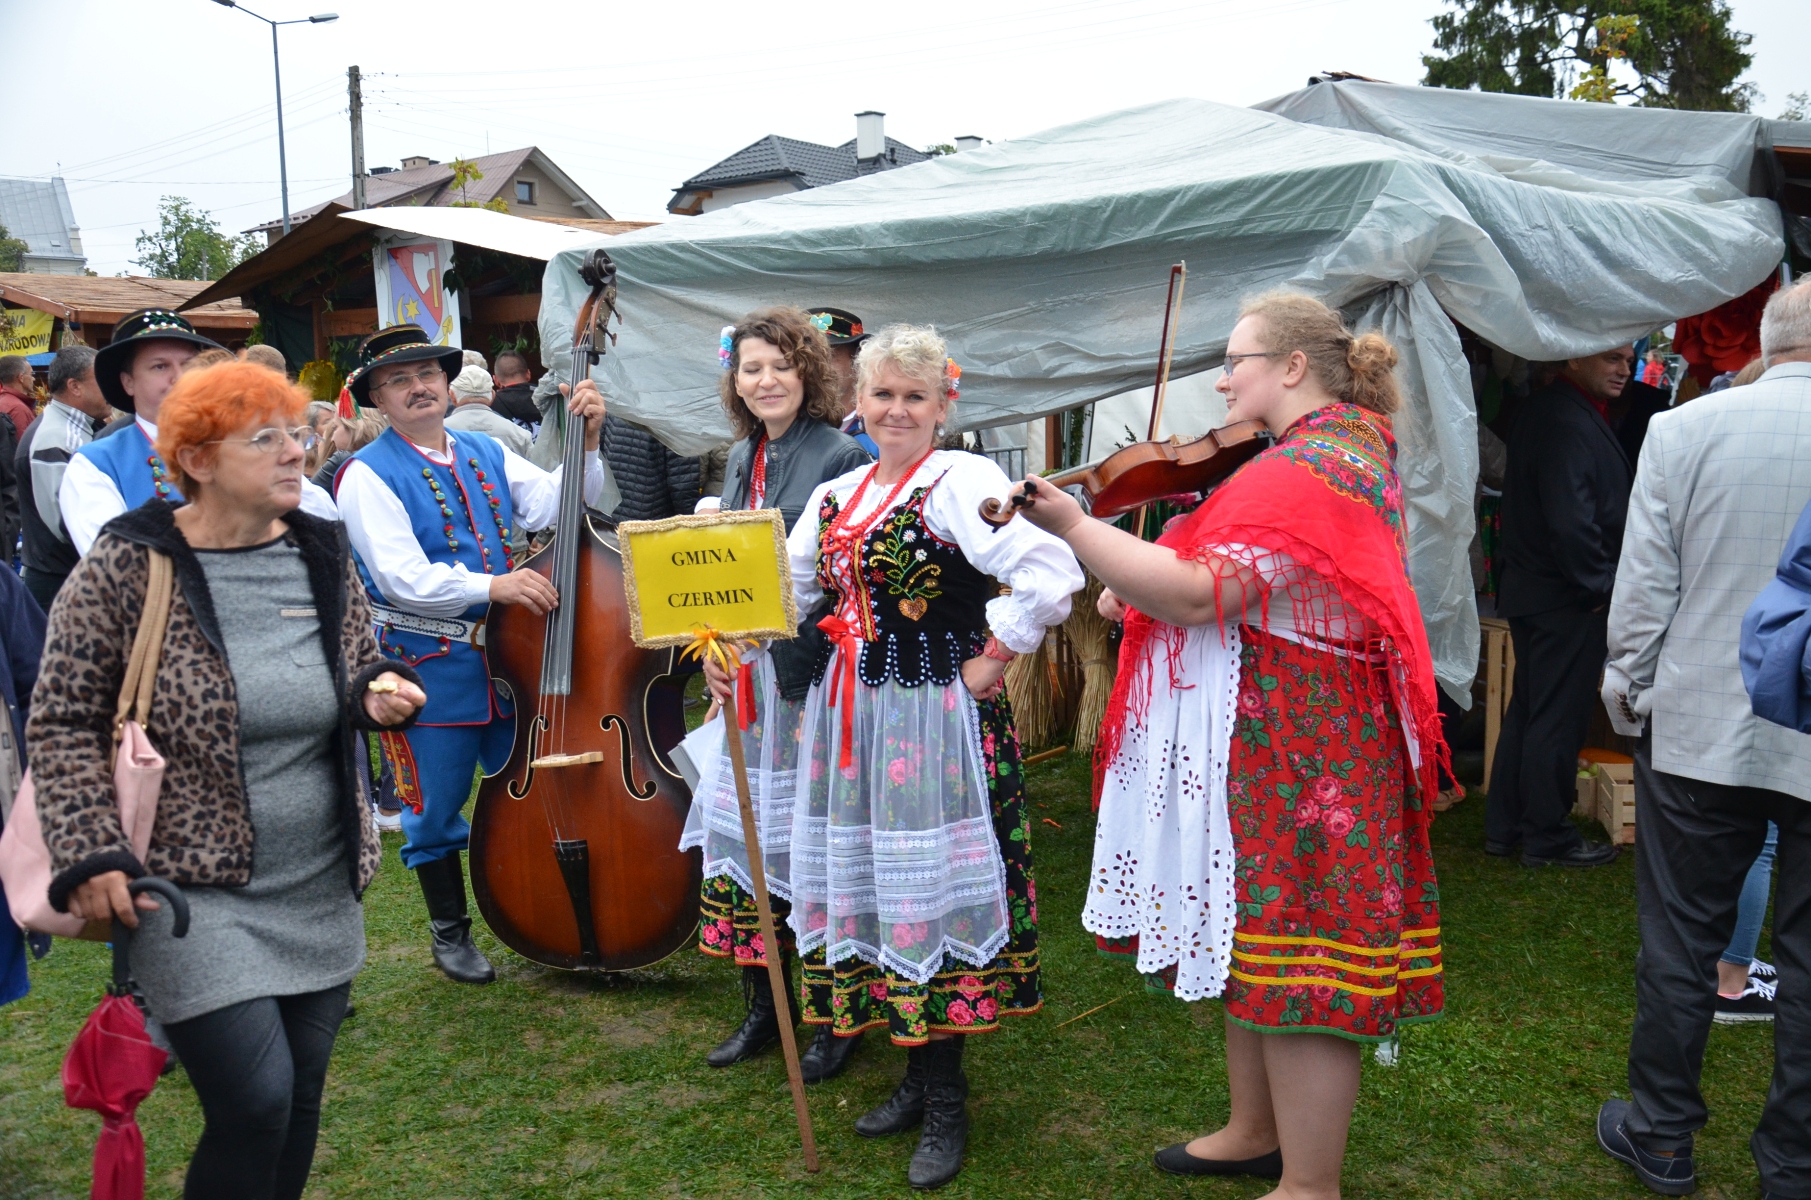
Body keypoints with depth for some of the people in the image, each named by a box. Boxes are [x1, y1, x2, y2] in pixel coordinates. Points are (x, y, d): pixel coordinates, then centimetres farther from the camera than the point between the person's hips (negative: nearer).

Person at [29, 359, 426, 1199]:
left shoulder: (323, 554, 3)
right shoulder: (128, 566, -10)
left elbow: (358, 670, 16)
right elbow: (61, 726, -6)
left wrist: (376, 693, -7)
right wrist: (89, 854, -15)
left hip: (321, 891, 5)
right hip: (190, 889, -5)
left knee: (301, 1098, 14)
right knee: (257, 1101, -10)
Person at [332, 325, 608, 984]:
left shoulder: (487, 454, 8)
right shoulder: (368, 476, -8)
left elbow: (557, 504, -4)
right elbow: (403, 579, -20)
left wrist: (586, 444, -20)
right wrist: (492, 587, -32)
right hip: (428, 666, -5)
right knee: (436, 804, 8)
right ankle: (451, 931, 27)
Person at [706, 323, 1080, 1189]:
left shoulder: (961, 483, -13)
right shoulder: (836, 496, 12)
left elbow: (1049, 573, -25)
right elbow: (788, 588, 20)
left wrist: (991, 664, -18)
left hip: (933, 721, -8)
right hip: (849, 718, 8)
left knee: (929, 883, -2)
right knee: (868, 879, 13)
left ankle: (945, 1102, 15)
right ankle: (921, 1076, 29)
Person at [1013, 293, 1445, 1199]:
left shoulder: (1308, 472, -19)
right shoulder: (1348, 446, 16)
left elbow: (1198, 594, -27)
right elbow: (1241, 579, 19)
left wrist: (1072, 527, -26)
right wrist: (1138, 586, 4)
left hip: (1291, 750, -11)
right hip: (1265, 741, 11)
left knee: (1289, 954, 0)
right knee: (1253, 939, 20)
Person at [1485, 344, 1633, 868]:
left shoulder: (1544, 411, 12)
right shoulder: (1569, 424, -21)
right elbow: (1571, 523, -27)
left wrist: (1600, 581, 15)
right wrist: (1601, 587, -15)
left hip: (1532, 590, 10)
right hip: (1566, 601, -10)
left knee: (1528, 711, 16)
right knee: (1559, 719, 1)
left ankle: (1503, 826, 24)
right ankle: (1547, 837, 12)